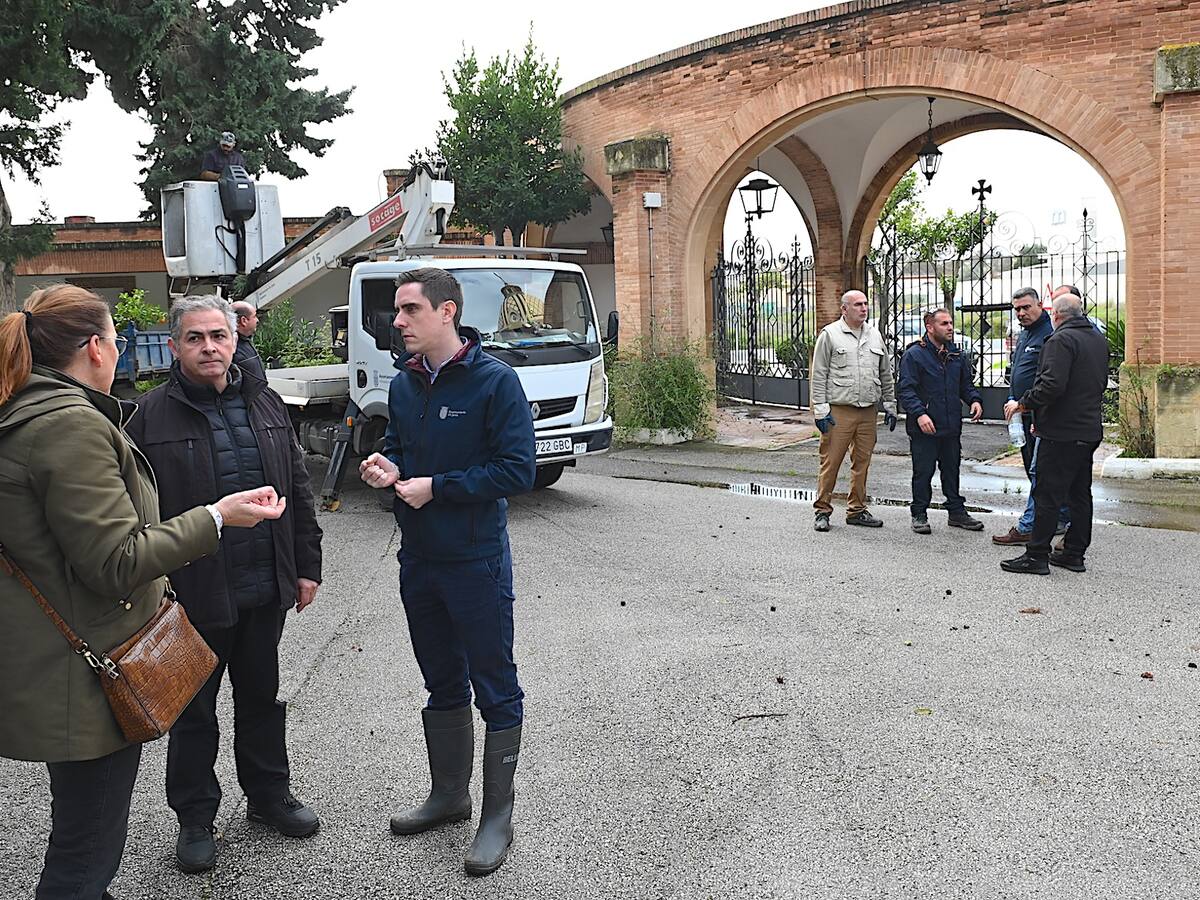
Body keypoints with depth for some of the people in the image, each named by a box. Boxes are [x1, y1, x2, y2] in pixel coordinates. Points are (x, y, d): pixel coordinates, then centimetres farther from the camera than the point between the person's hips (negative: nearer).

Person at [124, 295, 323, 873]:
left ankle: (268, 794, 37)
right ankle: (195, 818, 28)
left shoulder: (264, 404, 6)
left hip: (266, 588, 4)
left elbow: (298, 492, 10)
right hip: (195, 595, -4)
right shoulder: (153, 416, -8)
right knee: (195, 711, 11)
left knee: (261, 697, 19)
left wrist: (307, 566, 8)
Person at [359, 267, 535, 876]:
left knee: (495, 690, 5)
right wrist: (387, 468, -5)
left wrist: (435, 487, -18)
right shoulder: (403, 384, 7)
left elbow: (518, 470, -18)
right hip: (418, 560, 7)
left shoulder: (495, 381, -13)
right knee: (442, 684, 20)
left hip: (477, 563, -7)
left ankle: (498, 815, 19)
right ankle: (449, 794, 37)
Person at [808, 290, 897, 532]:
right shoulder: (830, 334, -1)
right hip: (839, 411, -5)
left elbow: (886, 373, 21)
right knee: (831, 462, -3)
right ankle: (822, 511, 6)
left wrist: (890, 406, 17)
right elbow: (819, 375, -3)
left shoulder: (875, 335, 14)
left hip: (868, 411, 5)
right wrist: (820, 409, -8)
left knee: (862, 462, 9)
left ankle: (857, 510, 20)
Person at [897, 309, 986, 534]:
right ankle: (919, 515, 13)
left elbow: (966, 384, 22)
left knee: (952, 471, 15)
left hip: (951, 427, 6)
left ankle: (957, 511, 25)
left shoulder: (956, 354, 12)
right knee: (923, 473, 2)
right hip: (924, 429, -6)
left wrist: (974, 400, 1)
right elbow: (906, 390, -13)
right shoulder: (914, 355, -8)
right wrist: (919, 413, -25)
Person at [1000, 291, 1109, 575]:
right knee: (1080, 493, 13)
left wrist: (1022, 403, -15)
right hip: (1090, 430, 9)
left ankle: (1037, 556, -1)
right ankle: (1074, 553, 19)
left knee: (1048, 495, -4)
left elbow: (1052, 385, -26)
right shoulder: (1099, 339, 15)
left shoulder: (1061, 340, -15)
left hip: (1062, 432, -9)